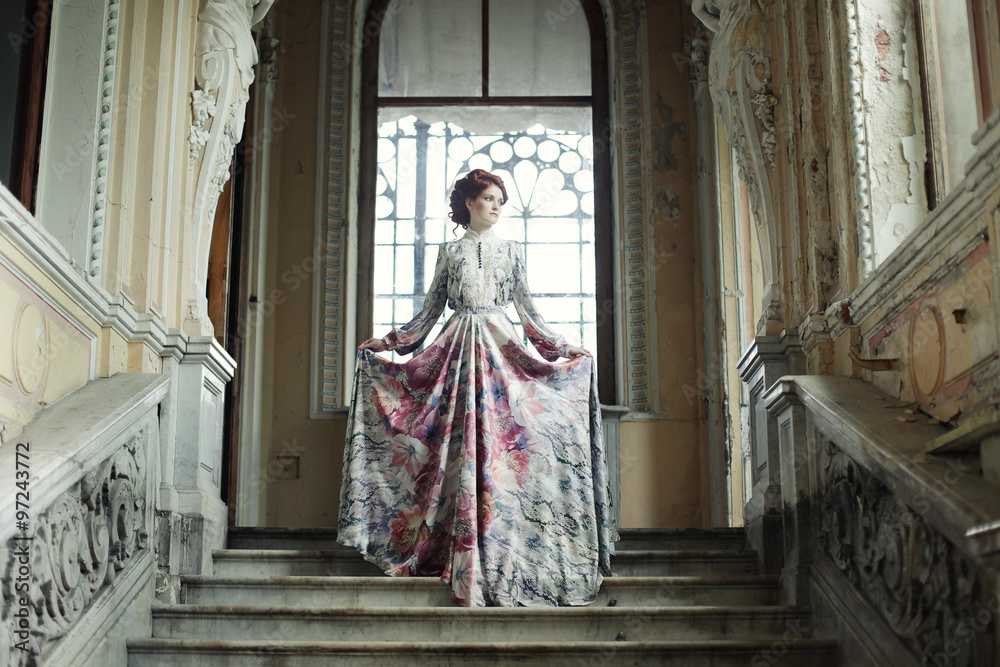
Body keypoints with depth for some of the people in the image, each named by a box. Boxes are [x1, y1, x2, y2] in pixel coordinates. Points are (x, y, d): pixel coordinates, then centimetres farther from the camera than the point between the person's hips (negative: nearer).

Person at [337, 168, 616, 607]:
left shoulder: (511, 250, 13)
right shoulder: (450, 251, 12)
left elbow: (527, 308, 13)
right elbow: (431, 308, 14)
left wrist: (563, 348, 8)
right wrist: (388, 342, 10)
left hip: (502, 350, 0)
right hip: (458, 349, 0)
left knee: (500, 446, -7)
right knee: (461, 447, -6)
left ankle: (499, 554, -3)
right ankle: (466, 558, -3)